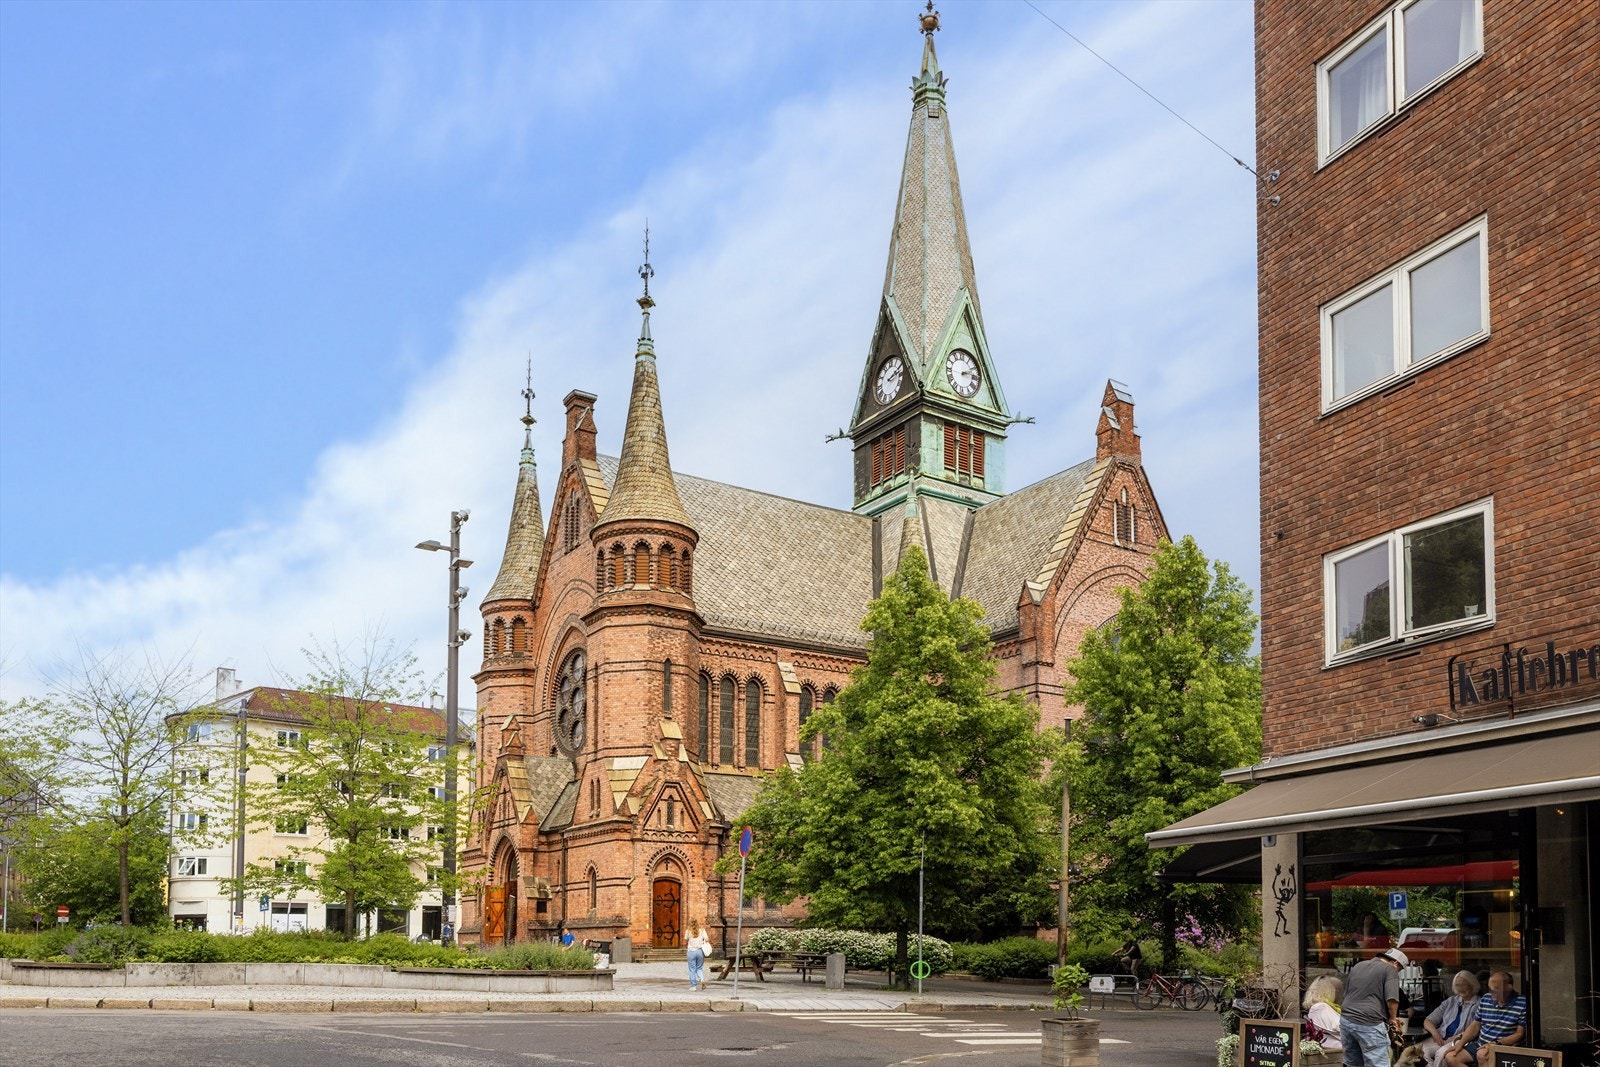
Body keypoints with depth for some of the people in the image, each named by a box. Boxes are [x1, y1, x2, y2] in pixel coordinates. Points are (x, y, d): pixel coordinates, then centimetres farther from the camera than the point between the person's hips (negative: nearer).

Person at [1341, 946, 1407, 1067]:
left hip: (1346, 1021, 7)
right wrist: (1393, 1019, 3)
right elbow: (1392, 1000, -13)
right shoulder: (1390, 969, -2)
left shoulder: (1357, 966, 20)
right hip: (1369, 1024, -7)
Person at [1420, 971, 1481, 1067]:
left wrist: (1455, 1038, -17)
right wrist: (1435, 1033, -4)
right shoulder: (1450, 1001, 21)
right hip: (1441, 1038, 4)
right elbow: (1428, 1021, 18)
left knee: (1441, 1053, -36)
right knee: (1420, 1050, -28)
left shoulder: (1478, 1005, 4)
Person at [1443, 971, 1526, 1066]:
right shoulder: (1485, 1000, 10)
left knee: (1482, 1054, -37)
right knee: (1450, 1057, -12)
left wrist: (1497, 1043, -23)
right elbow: (1475, 1026, 16)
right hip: (1479, 1045, 7)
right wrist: (1460, 1043, 2)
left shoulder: (1522, 1004, -10)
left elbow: (1520, 1034, -11)